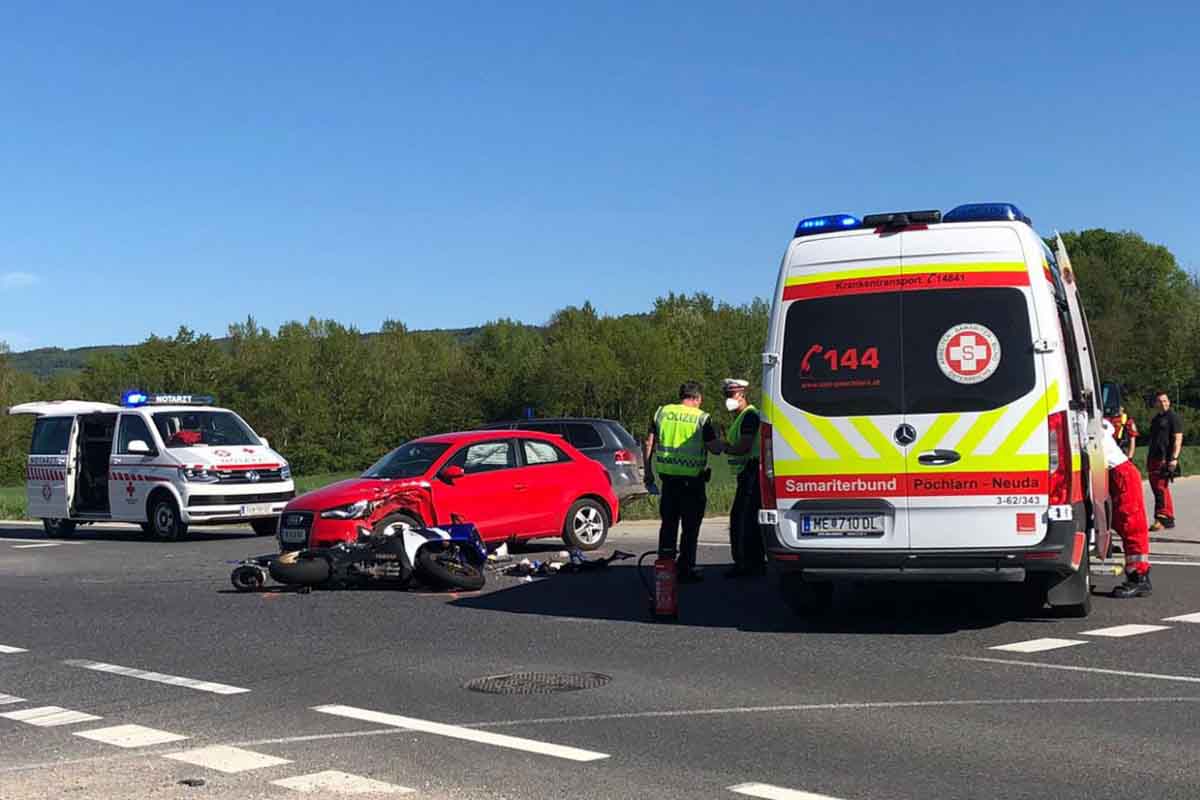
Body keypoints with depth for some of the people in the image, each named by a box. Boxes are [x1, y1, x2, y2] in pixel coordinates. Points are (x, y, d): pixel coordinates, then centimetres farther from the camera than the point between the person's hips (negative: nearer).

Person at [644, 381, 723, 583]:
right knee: (690, 527, 5)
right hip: (692, 479, -4)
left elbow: (649, 444, 7)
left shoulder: (662, 412, 6)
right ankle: (685, 569, 6)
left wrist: (648, 473, 14)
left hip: (668, 477, 4)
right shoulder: (701, 418, -6)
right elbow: (716, 449, -7)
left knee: (668, 523, 15)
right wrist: (716, 439, 15)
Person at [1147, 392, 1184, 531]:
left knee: (1161, 488, -13)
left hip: (1166, 459, -8)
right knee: (1157, 488, 8)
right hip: (1154, 458, 8)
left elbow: (1178, 439, -10)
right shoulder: (1155, 419, 20)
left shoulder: (1173, 418, -4)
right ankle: (1168, 518, 16)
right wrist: (1148, 458, 22)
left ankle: (1163, 518, -12)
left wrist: (1174, 458, -19)